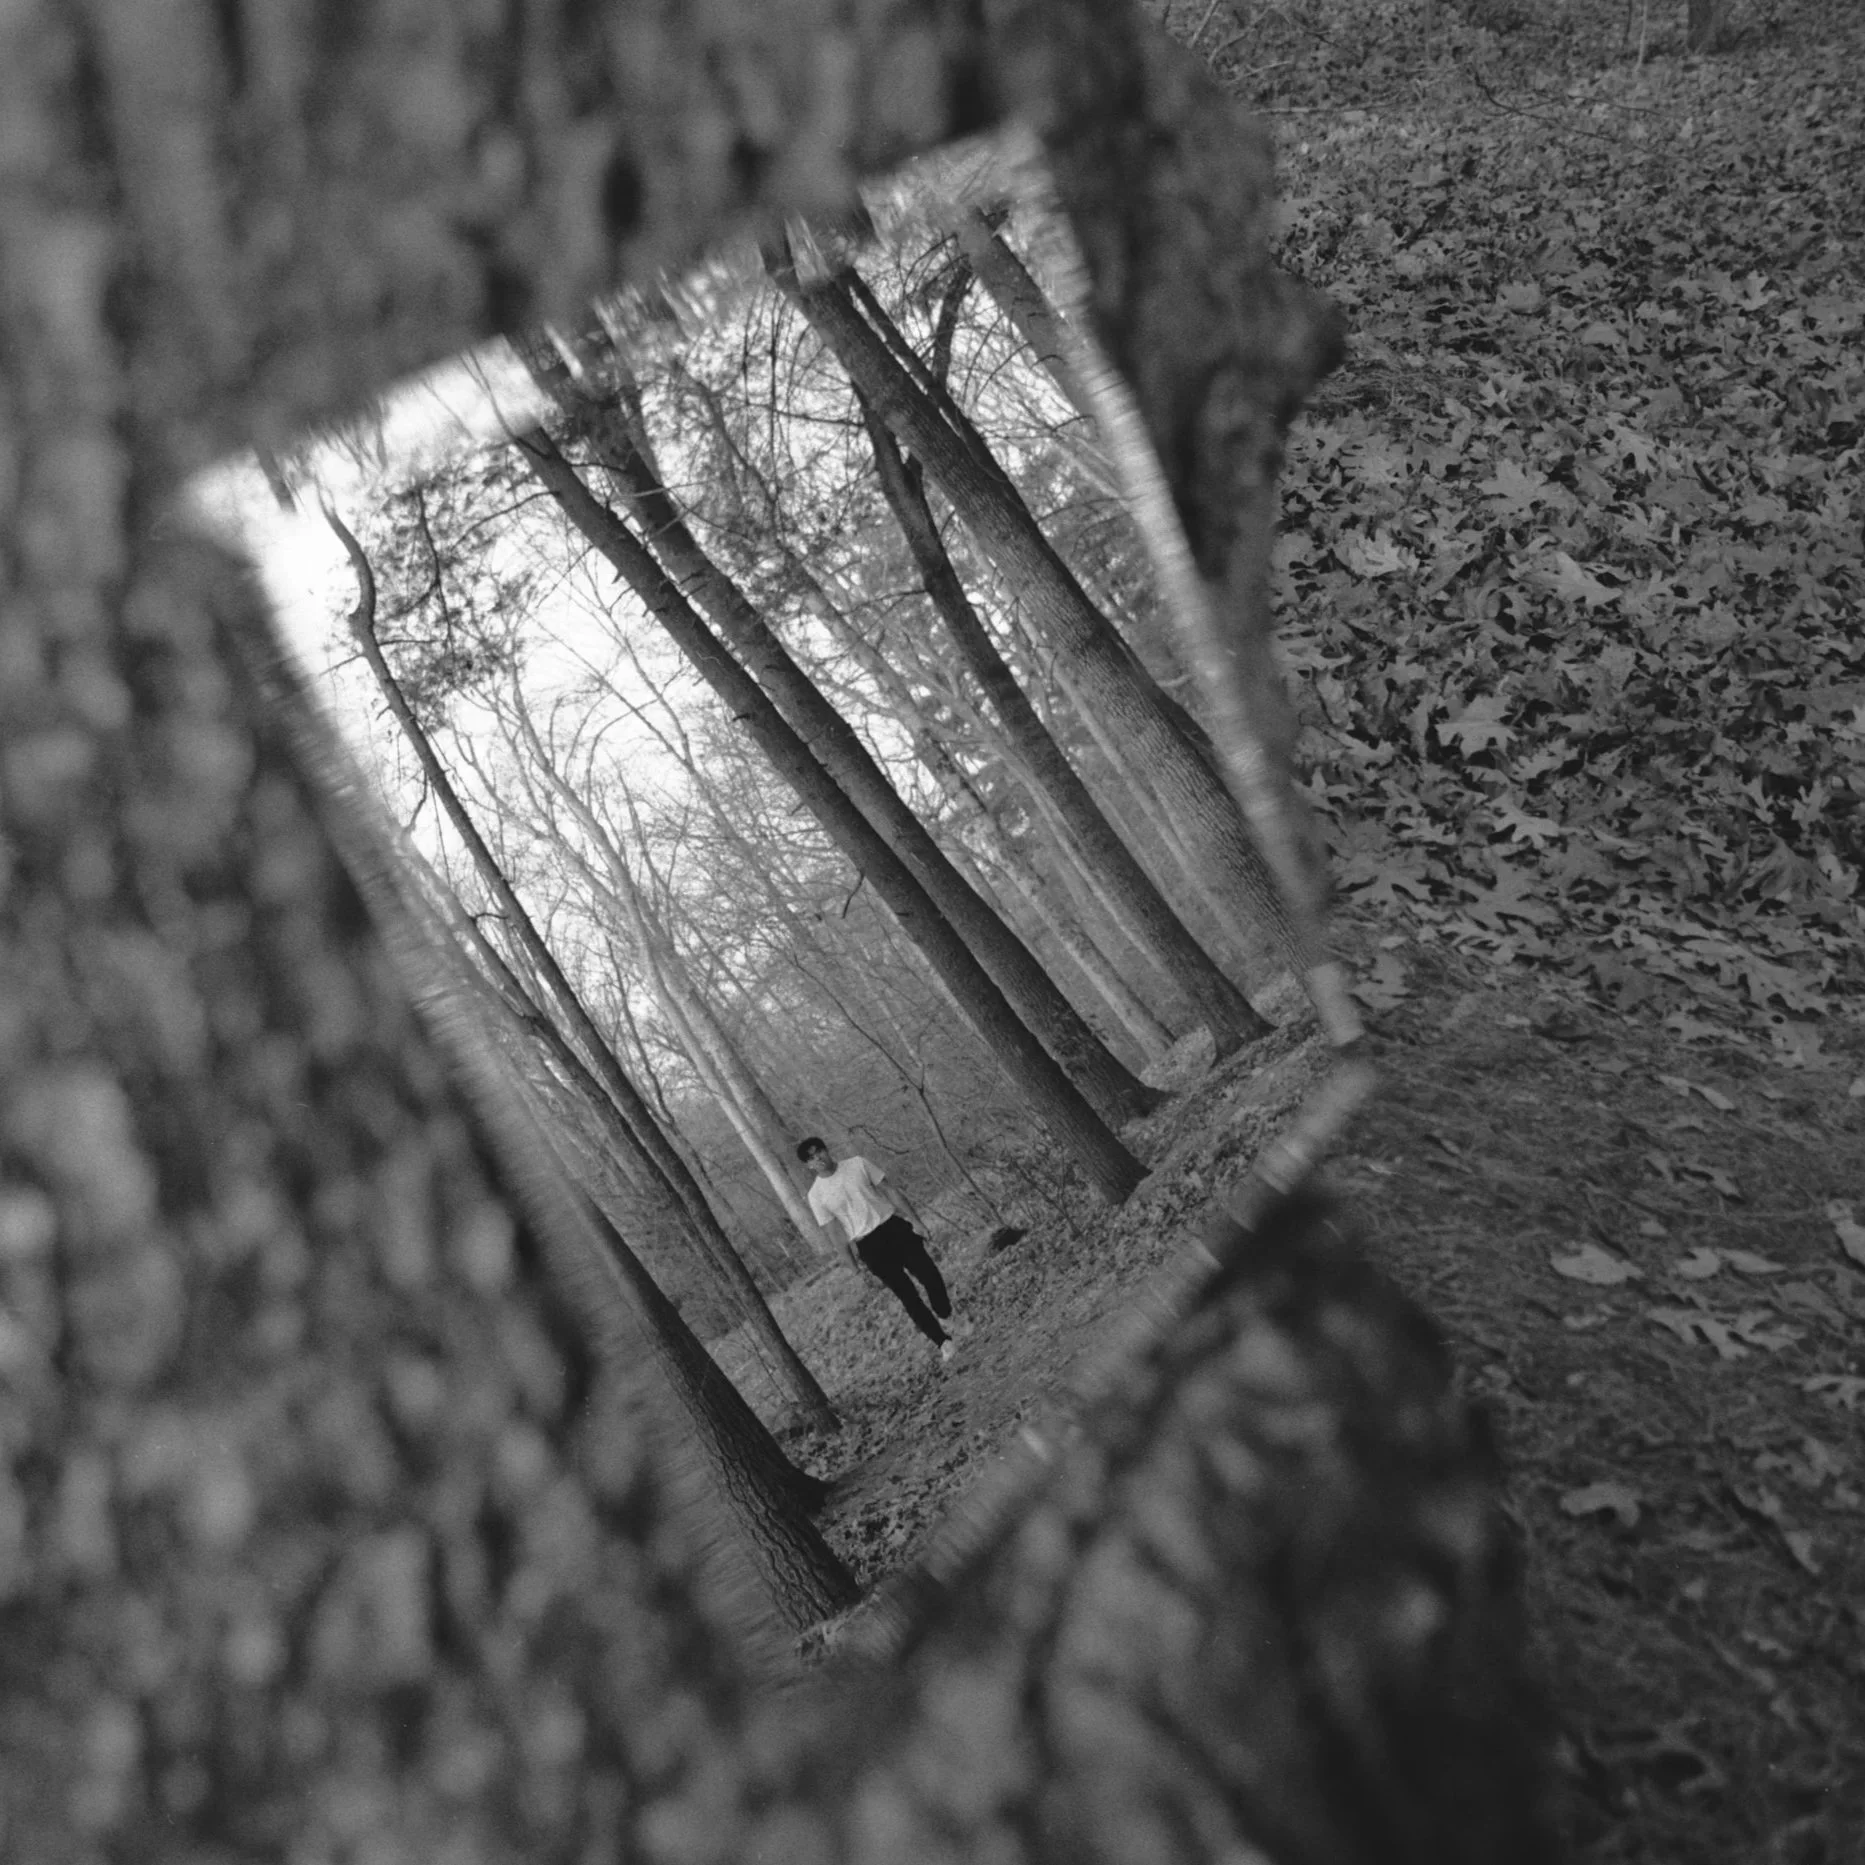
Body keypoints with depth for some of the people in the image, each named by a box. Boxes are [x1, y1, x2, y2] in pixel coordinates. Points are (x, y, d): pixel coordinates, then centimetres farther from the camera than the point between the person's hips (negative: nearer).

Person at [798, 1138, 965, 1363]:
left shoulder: (857, 1163, 2)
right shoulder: (816, 1195, -3)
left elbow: (889, 1191, 4)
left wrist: (915, 1220, 1)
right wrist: (854, 1260, -1)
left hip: (894, 1226, 2)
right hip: (869, 1245, -2)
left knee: (929, 1274, -2)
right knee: (906, 1292, -2)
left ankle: (947, 1317, 26)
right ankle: (942, 1341, 8)